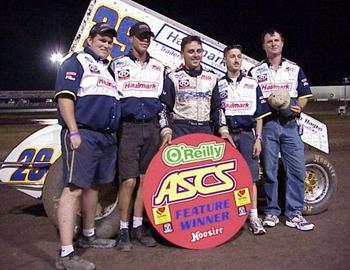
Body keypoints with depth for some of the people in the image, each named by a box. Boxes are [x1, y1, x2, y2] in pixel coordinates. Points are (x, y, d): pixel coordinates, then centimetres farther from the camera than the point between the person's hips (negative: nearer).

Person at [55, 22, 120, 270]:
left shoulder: (108, 68, 25)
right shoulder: (76, 62, 0)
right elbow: (65, 96, -11)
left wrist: (114, 133, 20)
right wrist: (73, 132, -19)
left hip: (107, 136, 9)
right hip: (83, 135, -8)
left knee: (93, 186, 15)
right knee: (74, 189, -11)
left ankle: (88, 236, 29)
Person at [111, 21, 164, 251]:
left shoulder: (159, 67, 15)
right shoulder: (118, 65, 6)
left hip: (152, 127, 3)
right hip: (128, 127, -3)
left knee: (145, 179, 5)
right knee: (129, 181, -7)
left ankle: (138, 226, 17)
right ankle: (123, 230, 7)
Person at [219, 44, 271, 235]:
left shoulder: (252, 85, 9)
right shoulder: (218, 86, 7)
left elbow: (259, 115, 8)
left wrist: (258, 139, -1)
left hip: (247, 135, 1)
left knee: (251, 176, -1)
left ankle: (254, 217, 5)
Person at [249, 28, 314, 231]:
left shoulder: (295, 69, 14)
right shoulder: (256, 72, 11)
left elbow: (304, 95, 13)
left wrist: (299, 108, -8)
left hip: (290, 124, 1)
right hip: (267, 124, -1)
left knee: (297, 169, -2)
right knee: (270, 170, 3)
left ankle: (294, 213, 8)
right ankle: (272, 212, 15)